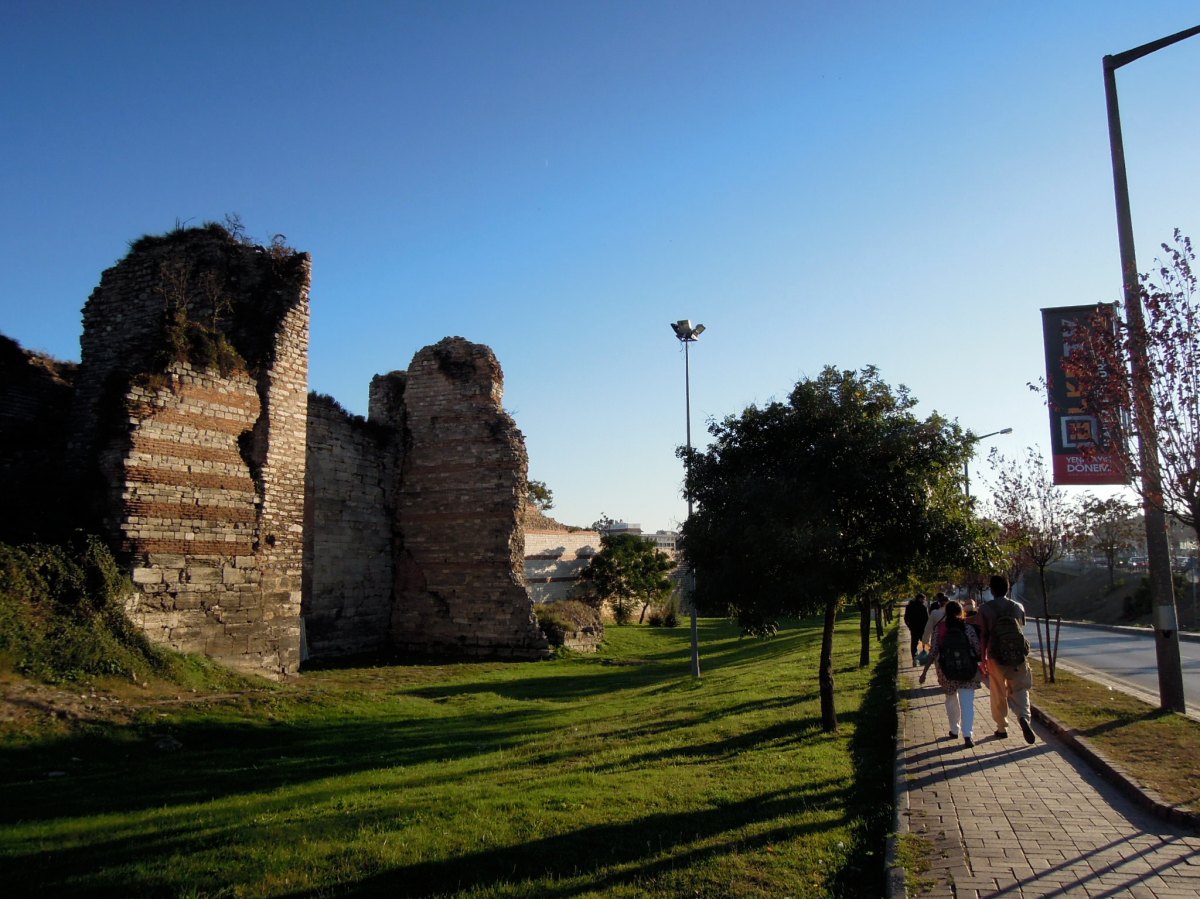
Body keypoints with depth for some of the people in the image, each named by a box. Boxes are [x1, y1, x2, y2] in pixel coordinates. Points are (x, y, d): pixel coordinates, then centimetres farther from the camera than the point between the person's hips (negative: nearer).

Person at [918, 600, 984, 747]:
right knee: (967, 703, 1)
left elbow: (934, 652, -6)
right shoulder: (968, 628, -7)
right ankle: (968, 735, -10)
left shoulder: (938, 629, -5)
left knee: (951, 699, 21)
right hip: (968, 671, -1)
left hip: (947, 671, 1)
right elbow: (978, 650, -5)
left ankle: (954, 730, 29)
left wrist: (924, 671, -1)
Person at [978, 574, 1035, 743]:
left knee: (998, 694, 11)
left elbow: (984, 635, -7)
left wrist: (983, 657, 0)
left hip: (996, 656, -1)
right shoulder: (1018, 607, 2)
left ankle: (1002, 728, 20)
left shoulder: (985, 609, -6)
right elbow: (1022, 630, 11)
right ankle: (1023, 717, -18)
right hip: (1018, 655, 1)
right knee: (1020, 689, 8)